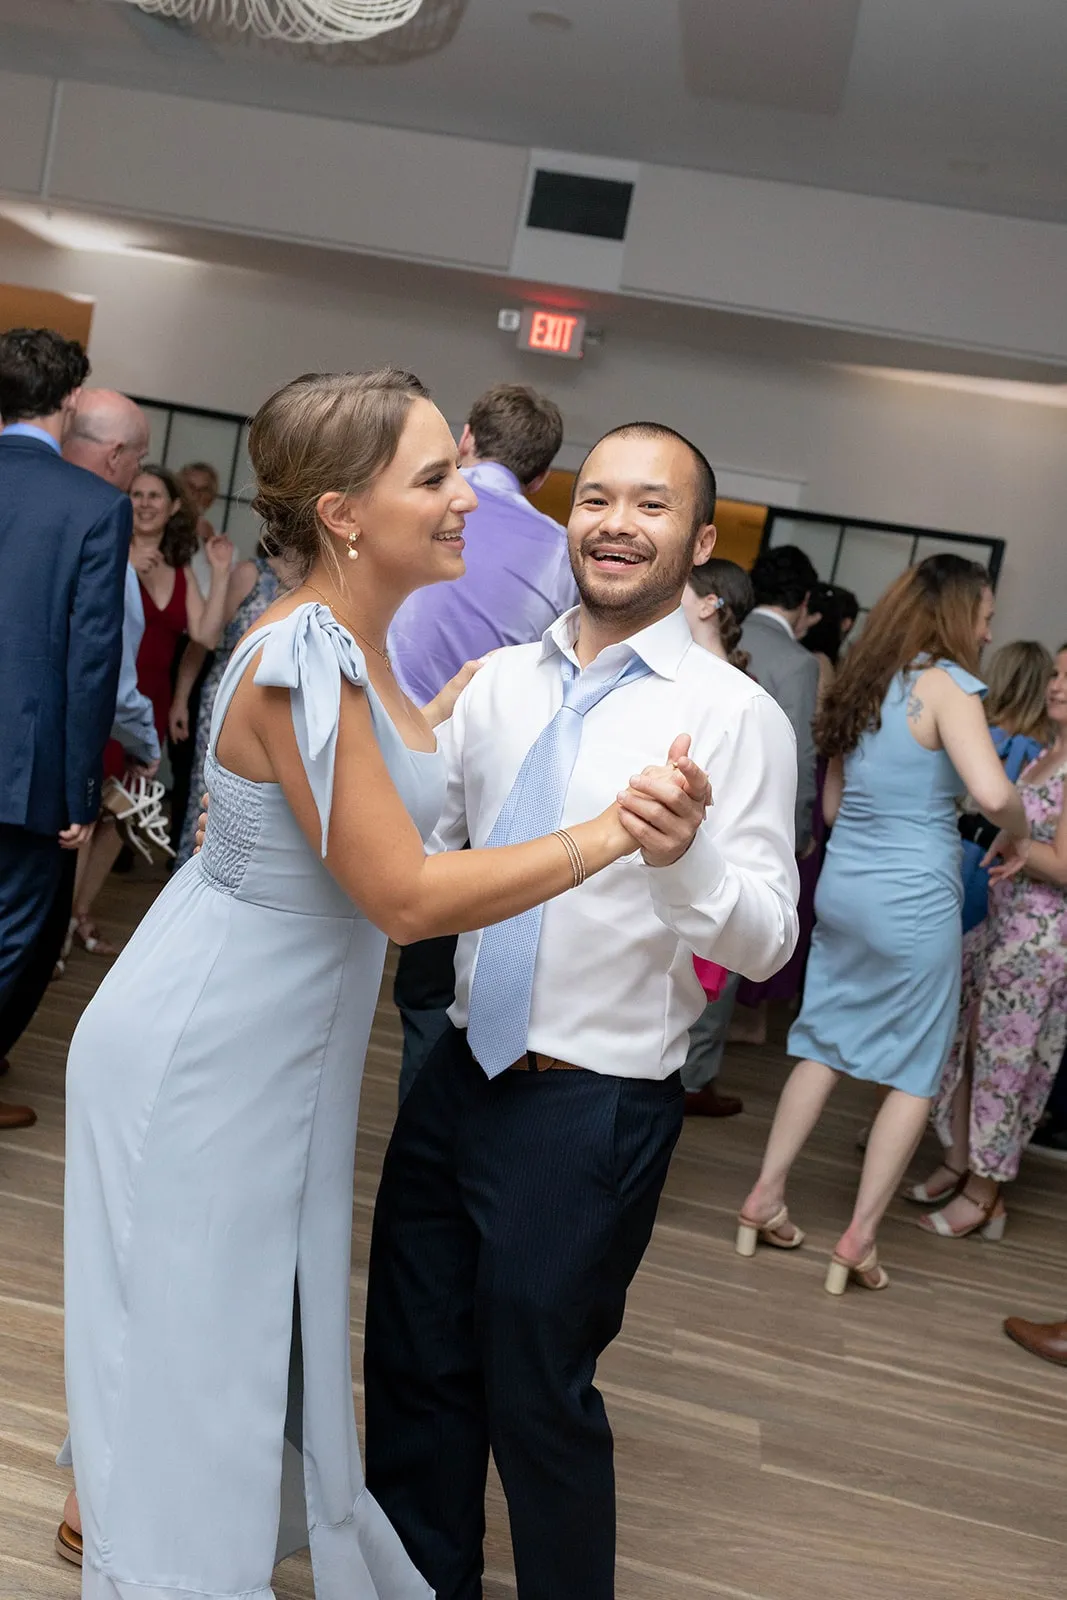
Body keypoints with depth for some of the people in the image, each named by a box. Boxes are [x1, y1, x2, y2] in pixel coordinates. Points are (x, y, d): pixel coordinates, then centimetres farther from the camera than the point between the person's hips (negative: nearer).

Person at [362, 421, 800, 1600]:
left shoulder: (733, 714, -11)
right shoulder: (501, 680, 5)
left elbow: (765, 942, -17)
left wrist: (684, 854, -36)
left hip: (592, 1108, -5)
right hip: (460, 1073, 6)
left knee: (537, 1394, 10)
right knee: (414, 1366, 20)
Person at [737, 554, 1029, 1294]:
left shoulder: (863, 680, 11)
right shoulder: (945, 685, -12)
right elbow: (993, 791, -26)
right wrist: (1021, 829, -6)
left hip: (843, 887, 7)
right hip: (914, 900, -7)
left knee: (825, 1047, 16)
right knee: (914, 1074, 6)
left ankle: (766, 1200, 18)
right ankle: (860, 1239, 9)